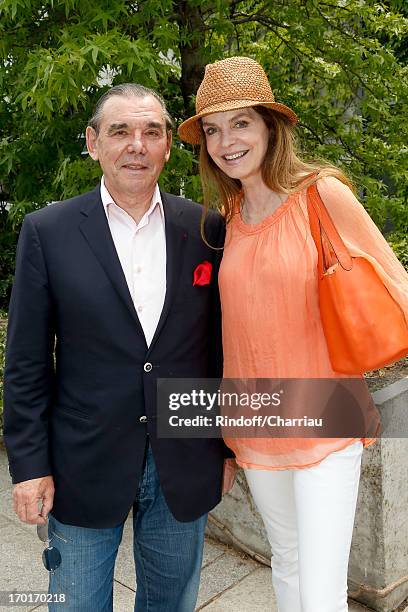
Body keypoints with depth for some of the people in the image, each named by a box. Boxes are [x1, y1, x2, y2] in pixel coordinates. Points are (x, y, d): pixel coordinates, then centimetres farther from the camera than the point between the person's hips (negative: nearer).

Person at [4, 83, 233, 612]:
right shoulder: (47, 230, -7)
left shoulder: (206, 230, -2)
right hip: (84, 468, -1)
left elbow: (220, 344, 3)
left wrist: (225, 447, 6)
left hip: (185, 468, 2)